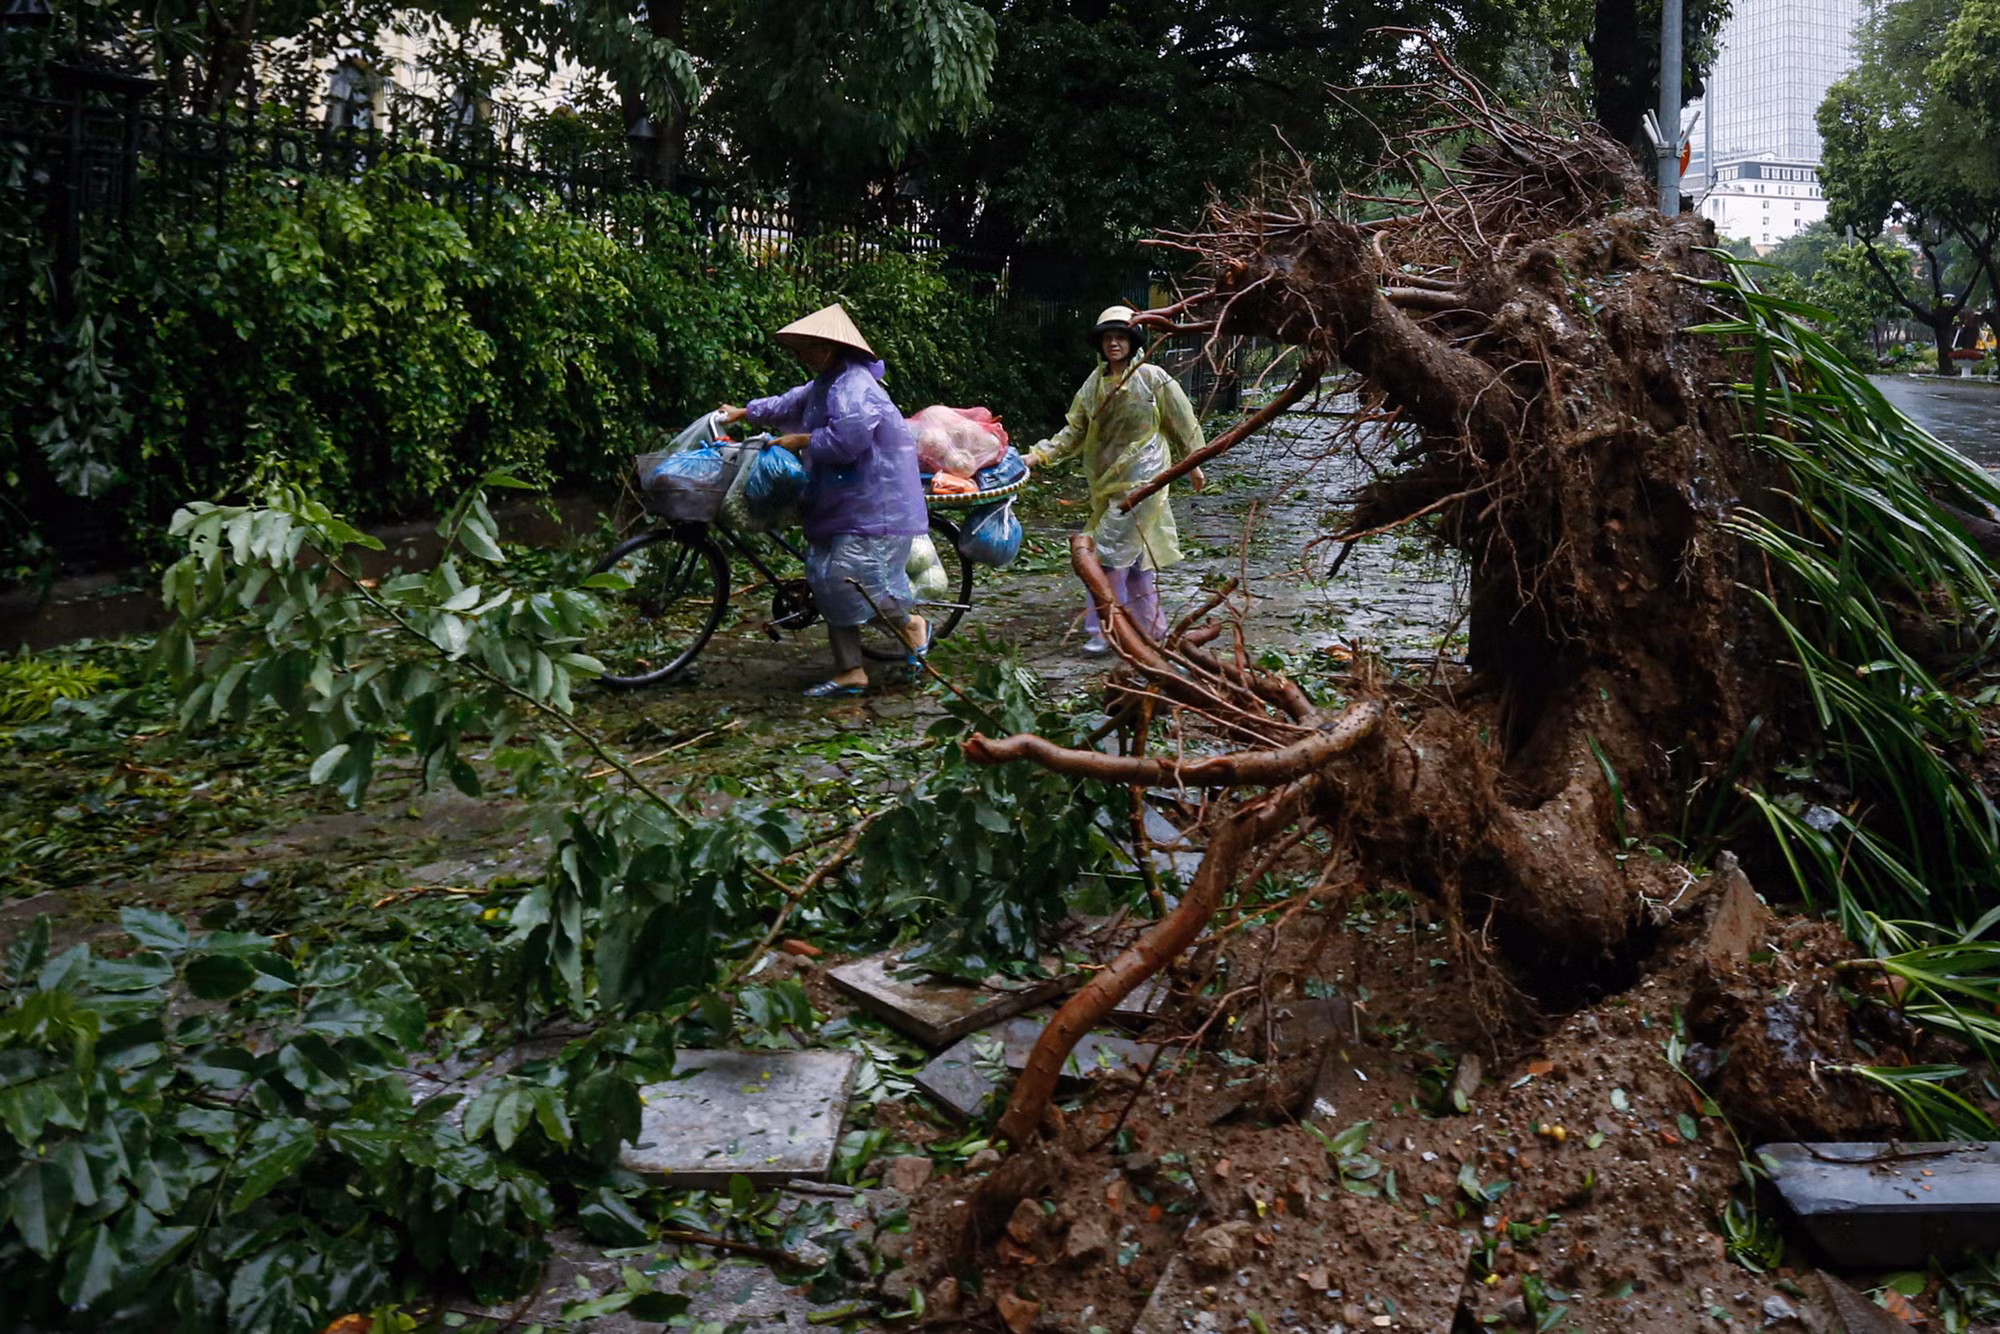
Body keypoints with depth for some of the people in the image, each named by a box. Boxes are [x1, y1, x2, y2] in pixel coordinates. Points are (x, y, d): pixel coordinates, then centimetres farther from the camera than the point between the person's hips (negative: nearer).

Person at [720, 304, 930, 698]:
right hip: (842, 501, 11)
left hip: (875, 502, -11)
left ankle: (910, 623, 10)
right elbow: (789, 404, 32)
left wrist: (801, 440, -15)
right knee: (827, 578, 8)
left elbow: (847, 437, -30)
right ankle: (849, 671, 12)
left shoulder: (854, 386, -18)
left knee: (848, 577, -17)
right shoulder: (825, 384, 15)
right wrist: (744, 413, 39)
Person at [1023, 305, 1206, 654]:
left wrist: (1193, 464, 7)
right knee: (1135, 554, 12)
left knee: (1111, 550, -12)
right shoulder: (1094, 383, 8)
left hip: (1140, 478, -6)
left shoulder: (1152, 378, -7)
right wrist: (1038, 455, -1)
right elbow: (1075, 431, 10)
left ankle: (1103, 629, -6)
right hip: (1107, 481, 6)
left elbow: (1182, 422, 1)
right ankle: (1151, 625, 23)